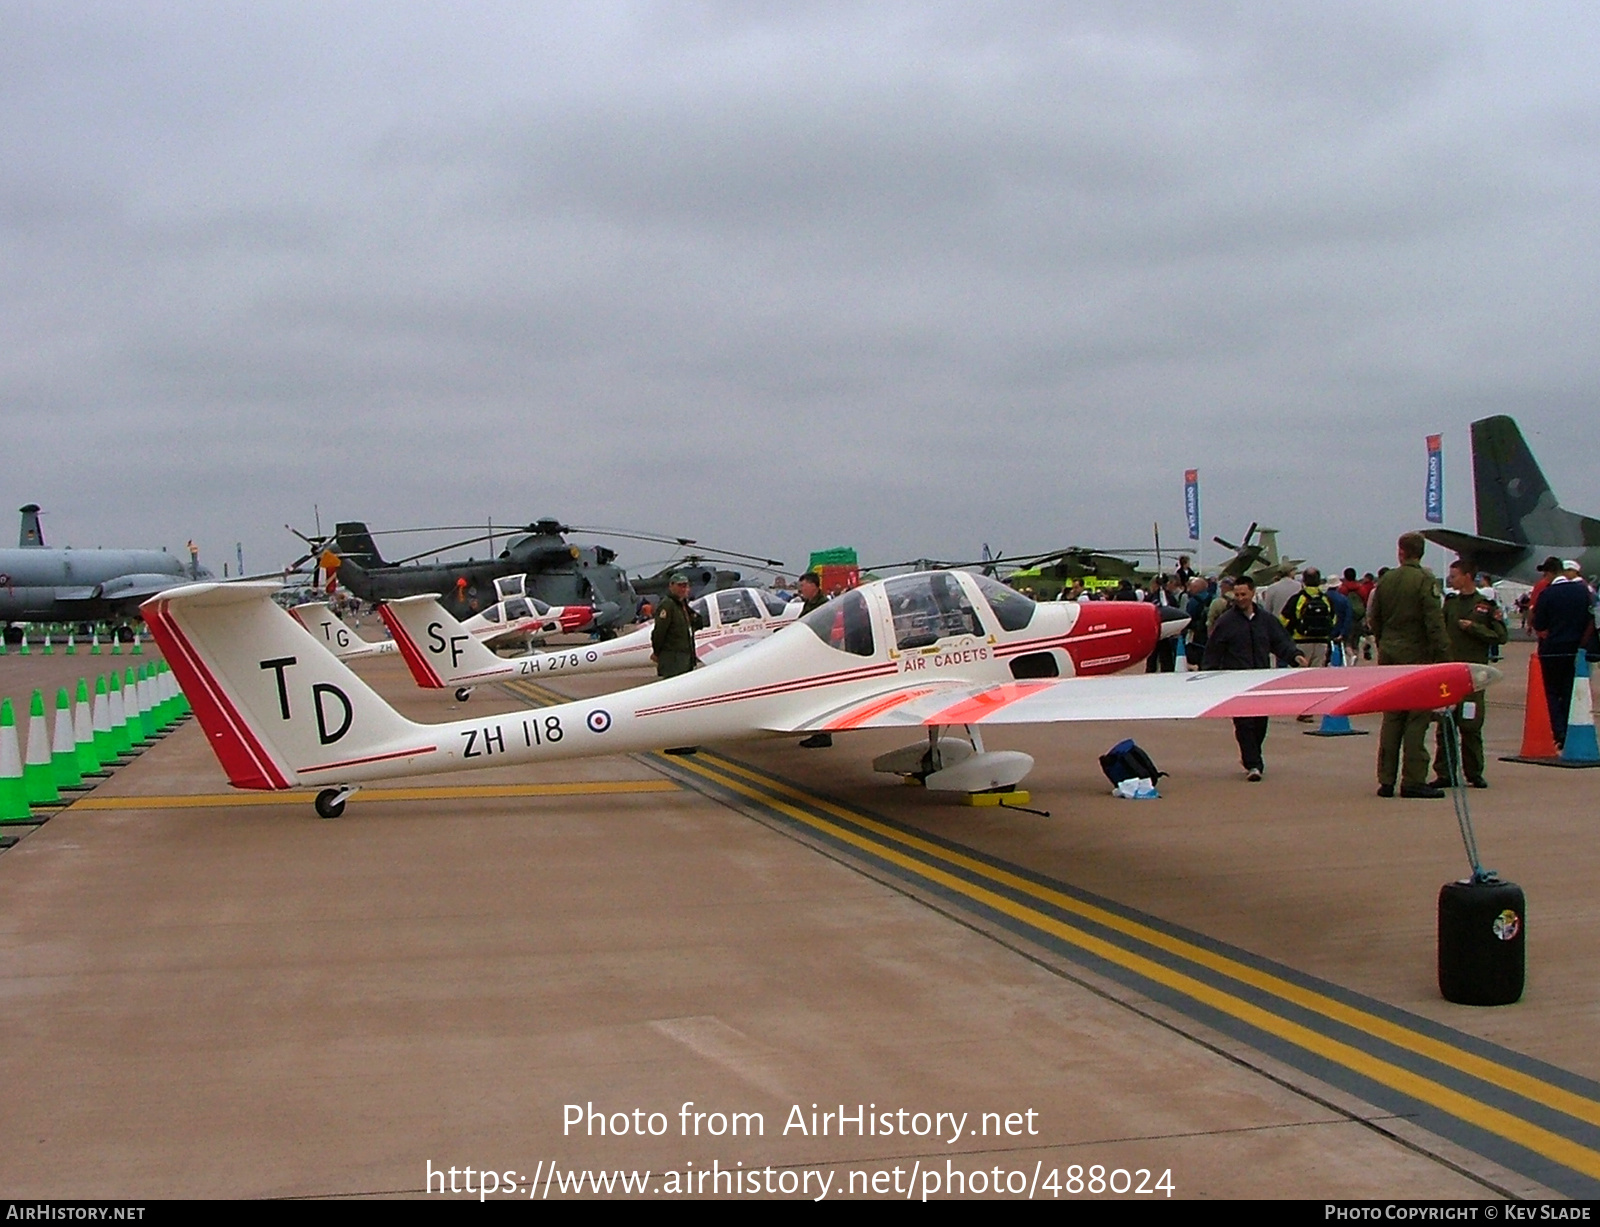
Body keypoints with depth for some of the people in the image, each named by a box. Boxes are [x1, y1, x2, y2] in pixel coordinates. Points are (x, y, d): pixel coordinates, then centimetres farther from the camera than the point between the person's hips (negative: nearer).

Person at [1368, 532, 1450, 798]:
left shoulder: (1385, 579, 7)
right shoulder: (1425, 580, -10)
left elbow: (1373, 618, 13)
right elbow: (1434, 622, -17)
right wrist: (1442, 656, -14)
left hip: (1389, 655, 5)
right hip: (1416, 656, -5)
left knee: (1391, 718, 10)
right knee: (1416, 719, -3)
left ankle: (1386, 780, 9)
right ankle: (1413, 780, -5)